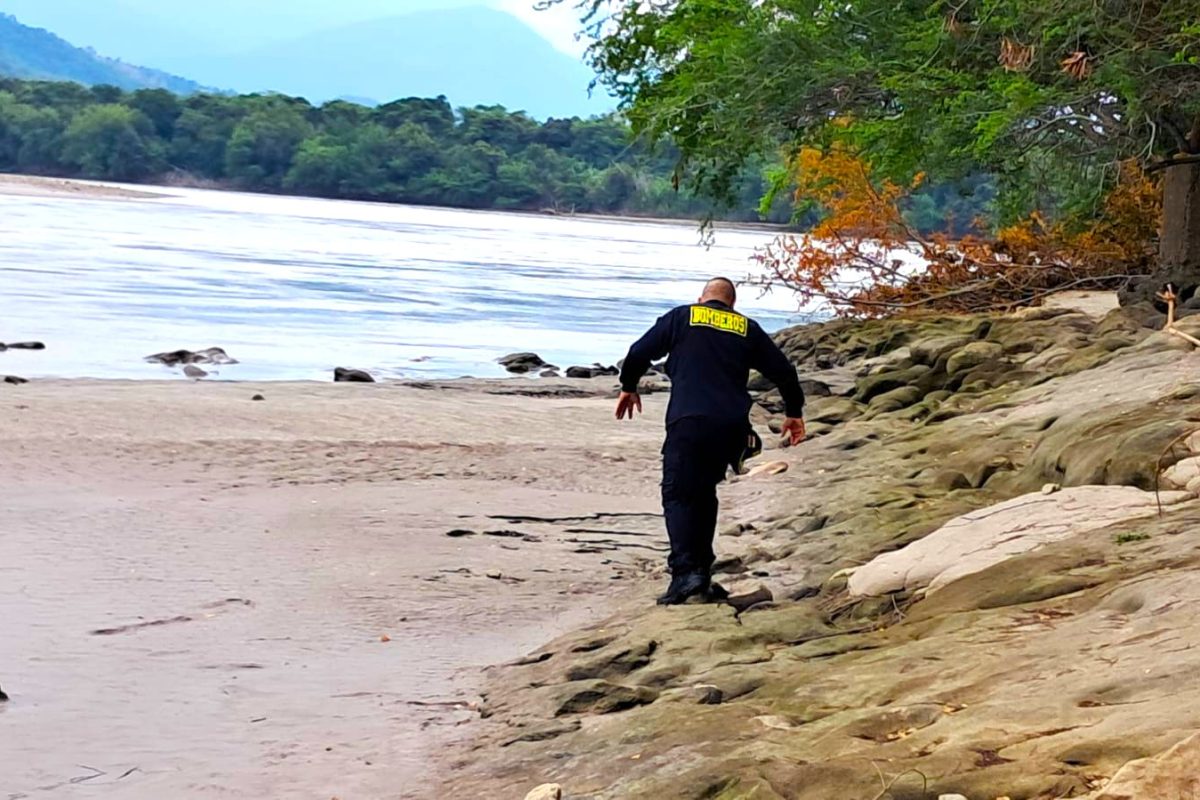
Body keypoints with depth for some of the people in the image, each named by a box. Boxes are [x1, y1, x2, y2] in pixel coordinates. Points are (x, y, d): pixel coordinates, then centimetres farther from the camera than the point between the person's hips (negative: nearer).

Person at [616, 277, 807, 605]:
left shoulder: (681, 318, 11)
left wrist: (628, 388, 28)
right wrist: (794, 413, 33)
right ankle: (701, 571, 16)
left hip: (689, 421, -3)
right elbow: (783, 371, 19)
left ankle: (685, 572, -20)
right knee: (704, 492, 18)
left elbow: (639, 353, 9)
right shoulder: (748, 329, 17)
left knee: (678, 495, -2)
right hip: (732, 427, 4)